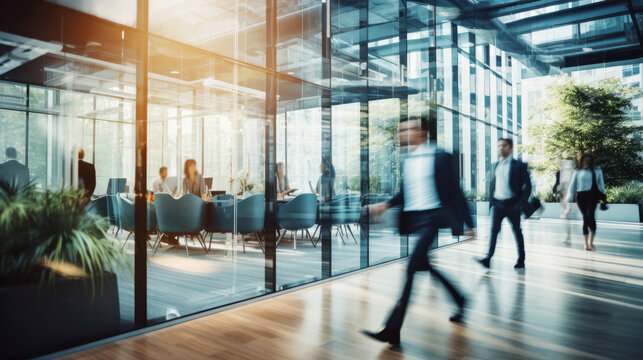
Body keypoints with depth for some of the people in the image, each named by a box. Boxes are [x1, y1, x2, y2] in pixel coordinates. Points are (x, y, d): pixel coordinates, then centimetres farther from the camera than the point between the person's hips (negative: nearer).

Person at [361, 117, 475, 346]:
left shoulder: (439, 158, -7)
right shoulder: (407, 161, 11)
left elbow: (455, 192, -4)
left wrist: (469, 224, 0)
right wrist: (386, 205, 2)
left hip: (431, 218, -7)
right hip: (412, 220, 8)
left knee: (411, 269, -15)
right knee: (429, 267, 17)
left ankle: (392, 330, -13)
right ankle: (461, 304, 41)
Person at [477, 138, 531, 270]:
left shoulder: (519, 165, -2)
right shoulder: (495, 165, 12)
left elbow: (527, 185, -3)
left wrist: (521, 203, -11)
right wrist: (491, 202, 11)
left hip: (512, 204, -3)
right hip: (497, 203, 3)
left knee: (517, 231, 9)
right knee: (494, 229, -10)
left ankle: (521, 260, 21)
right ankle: (488, 258, -16)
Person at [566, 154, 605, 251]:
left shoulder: (597, 172, 16)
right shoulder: (577, 172, 15)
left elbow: (601, 184, 17)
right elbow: (572, 185, 13)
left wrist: (602, 195, 9)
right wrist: (570, 197, 6)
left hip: (593, 195, -1)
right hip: (581, 196, 1)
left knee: (590, 215, -20)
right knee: (585, 218, 0)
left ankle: (591, 242, -19)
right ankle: (586, 243, 7)